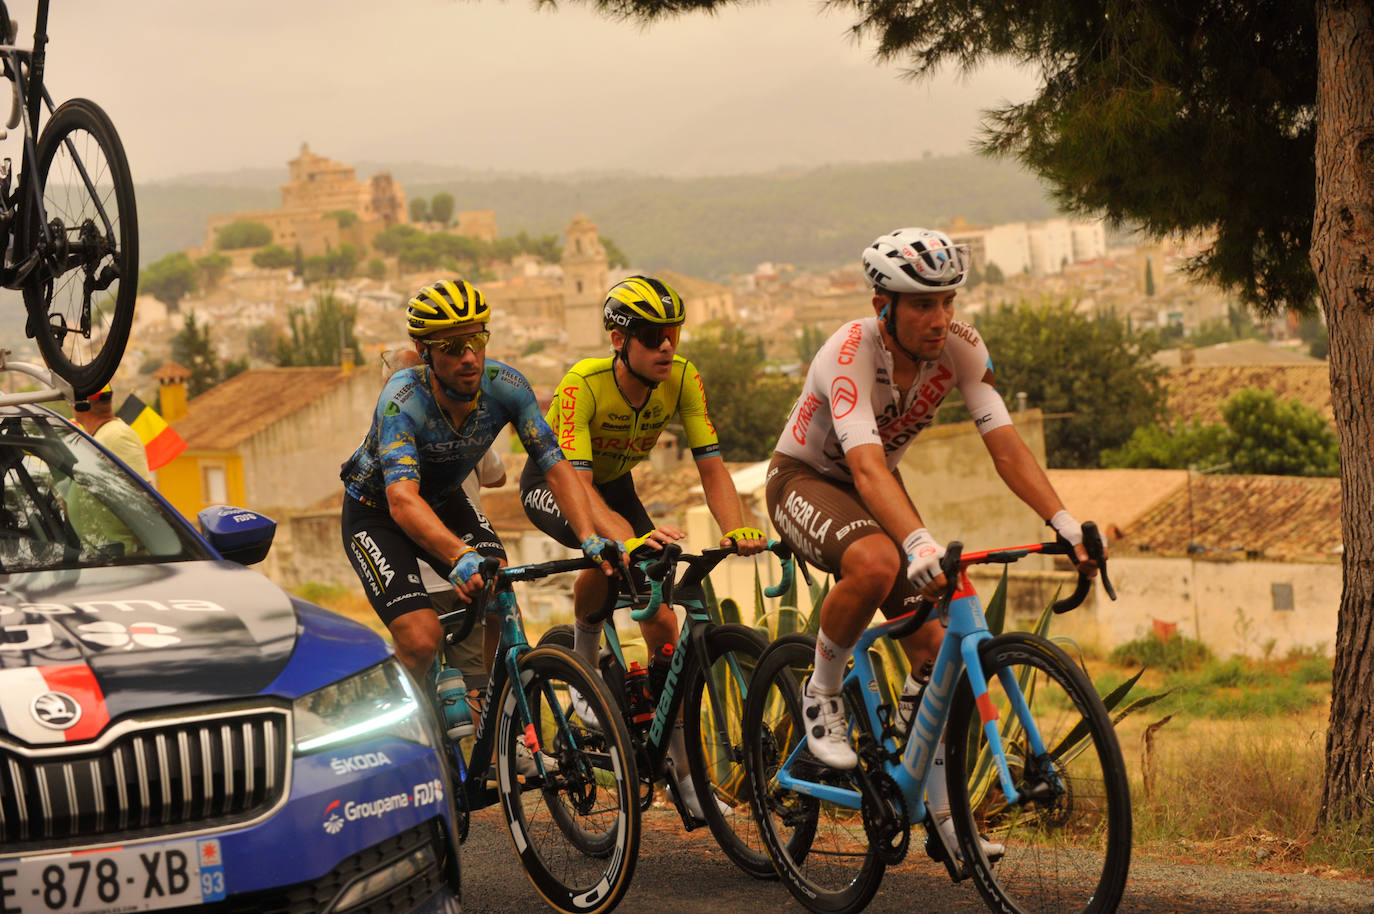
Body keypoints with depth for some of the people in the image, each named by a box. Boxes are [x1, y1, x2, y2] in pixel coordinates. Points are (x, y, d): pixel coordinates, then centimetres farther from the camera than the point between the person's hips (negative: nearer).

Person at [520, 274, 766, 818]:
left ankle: (683, 769, 2)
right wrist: (627, 539, -59)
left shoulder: (682, 379, -23)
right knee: (616, 541, -38)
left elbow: (711, 466, -24)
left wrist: (738, 530, -43)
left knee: (661, 621, -7)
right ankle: (585, 661, -12)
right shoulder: (583, 383, -35)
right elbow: (578, 482, -42)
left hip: (615, 482, 4)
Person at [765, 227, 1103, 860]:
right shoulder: (849, 355, -34)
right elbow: (866, 467, -46)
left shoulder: (959, 347, -18)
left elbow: (1005, 445, -21)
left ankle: (942, 810, 8)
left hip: (877, 487, 5)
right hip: (805, 480, -5)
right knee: (875, 564, -38)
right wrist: (920, 544, -62)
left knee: (933, 649, -6)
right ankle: (822, 695, -13)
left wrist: (1066, 523, -35)